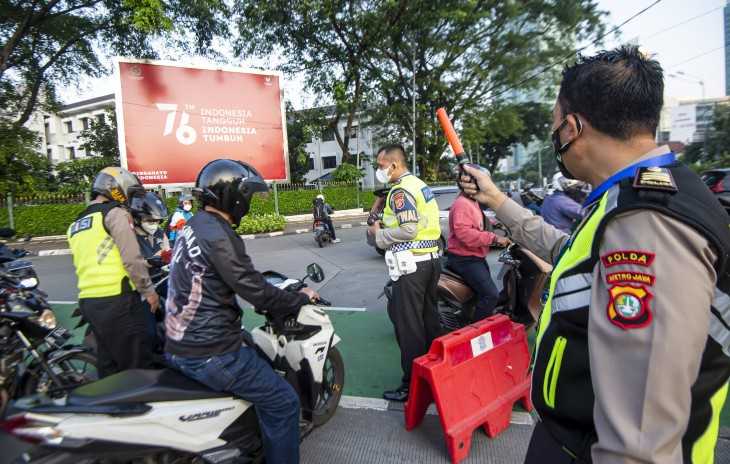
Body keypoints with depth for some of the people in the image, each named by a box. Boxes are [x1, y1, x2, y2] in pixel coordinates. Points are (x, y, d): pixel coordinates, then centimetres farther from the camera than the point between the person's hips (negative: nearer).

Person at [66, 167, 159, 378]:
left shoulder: (75, 224, 21)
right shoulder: (115, 213, -6)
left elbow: (82, 265, 23)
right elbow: (132, 258, -14)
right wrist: (149, 290, -7)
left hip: (88, 300, 9)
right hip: (116, 299, -9)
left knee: (108, 364, 17)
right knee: (137, 365, -3)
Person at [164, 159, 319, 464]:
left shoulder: (193, 226, 9)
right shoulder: (217, 235, -22)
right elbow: (254, 291, -22)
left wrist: (280, 294, 21)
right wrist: (300, 298, -6)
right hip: (208, 353, -11)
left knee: (258, 355, 31)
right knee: (283, 402, -2)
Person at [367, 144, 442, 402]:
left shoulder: (400, 190, -14)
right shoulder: (420, 184, 16)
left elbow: (408, 230, -22)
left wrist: (379, 233, -8)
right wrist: (386, 223, 14)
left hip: (411, 264, -10)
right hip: (431, 258, 10)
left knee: (408, 325, -1)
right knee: (428, 319, 18)